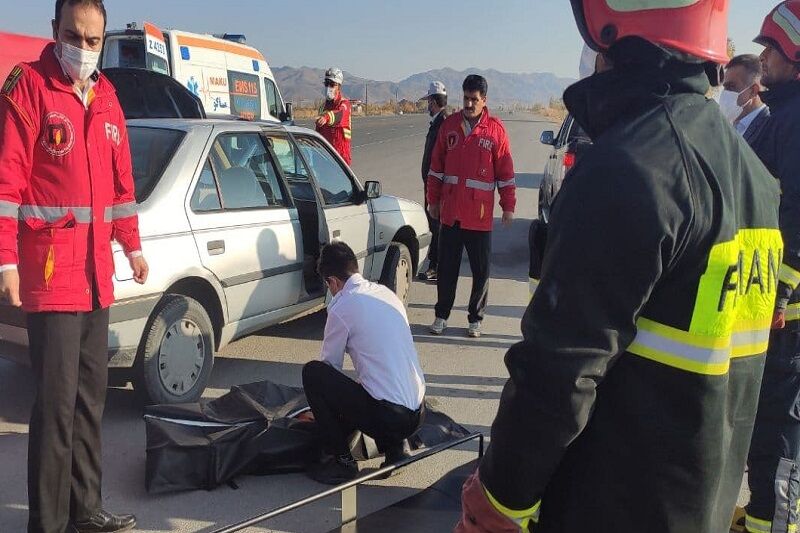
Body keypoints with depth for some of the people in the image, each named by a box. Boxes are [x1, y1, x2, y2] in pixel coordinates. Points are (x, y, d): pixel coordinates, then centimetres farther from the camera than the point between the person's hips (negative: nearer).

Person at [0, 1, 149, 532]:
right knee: (57, 403, -4)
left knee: (91, 397, 14)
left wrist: (132, 246, 21)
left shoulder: (106, 96, 14)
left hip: (96, 271, 7)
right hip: (49, 272, -7)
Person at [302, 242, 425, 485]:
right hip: (417, 414, 8)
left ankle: (342, 461, 6)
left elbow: (330, 364, 6)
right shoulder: (386, 293, 13)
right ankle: (394, 447, 14)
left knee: (312, 372, 3)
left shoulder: (342, 307, -8)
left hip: (386, 416, -8)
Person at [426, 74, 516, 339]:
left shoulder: (495, 129, -2)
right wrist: (433, 200, 10)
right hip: (450, 212, 2)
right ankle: (442, 316, 22)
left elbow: (506, 172, 1)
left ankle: (475, 319, 20)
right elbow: (437, 166, 11)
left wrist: (508, 206, 0)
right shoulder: (449, 125, 5)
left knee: (481, 270, 6)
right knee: (447, 267, 9)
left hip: (480, 215, -2)